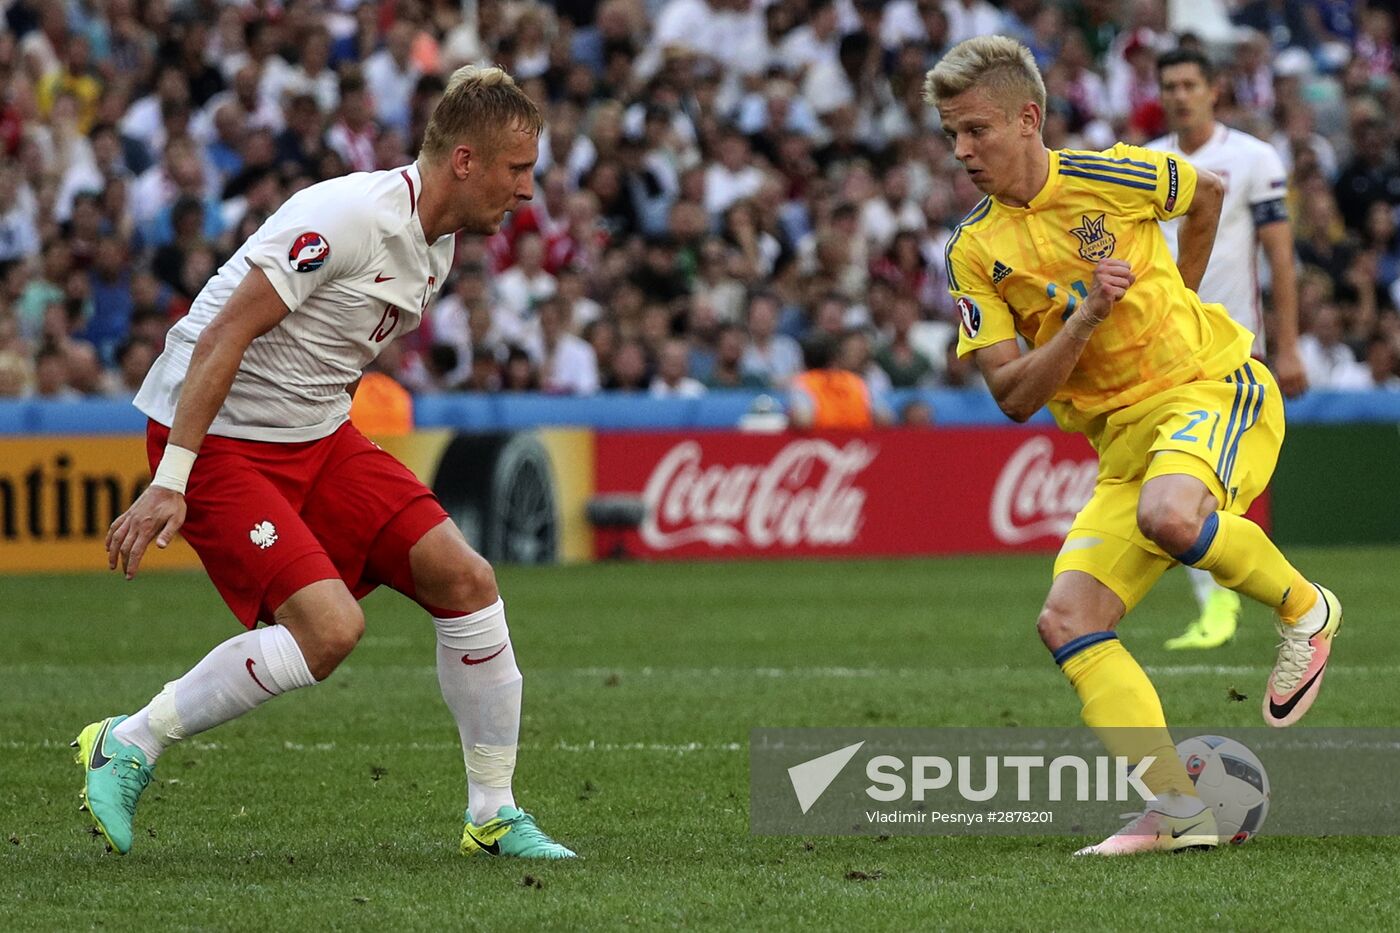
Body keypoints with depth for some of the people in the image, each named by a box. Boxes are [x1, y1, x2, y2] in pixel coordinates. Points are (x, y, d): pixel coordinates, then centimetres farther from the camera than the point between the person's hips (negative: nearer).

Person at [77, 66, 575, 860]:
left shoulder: (439, 242, 7)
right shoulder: (352, 219, -23)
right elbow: (225, 334, -24)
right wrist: (169, 483, -27)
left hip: (319, 437, 9)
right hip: (218, 438, -9)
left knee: (467, 579, -4)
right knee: (332, 628, -22)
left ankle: (495, 815, 7)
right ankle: (127, 747, -5)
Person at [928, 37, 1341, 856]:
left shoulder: (1113, 177, -7)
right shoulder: (975, 253, 2)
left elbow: (1208, 191, 15)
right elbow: (1015, 396, -3)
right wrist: (1086, 316, -17)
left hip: (1215, 385, -5)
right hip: (1123, 435, 5)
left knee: (1168, 514, -37)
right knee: (1068, 623, -10)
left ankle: (1305, 608, -9)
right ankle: (1180, 811, -8)